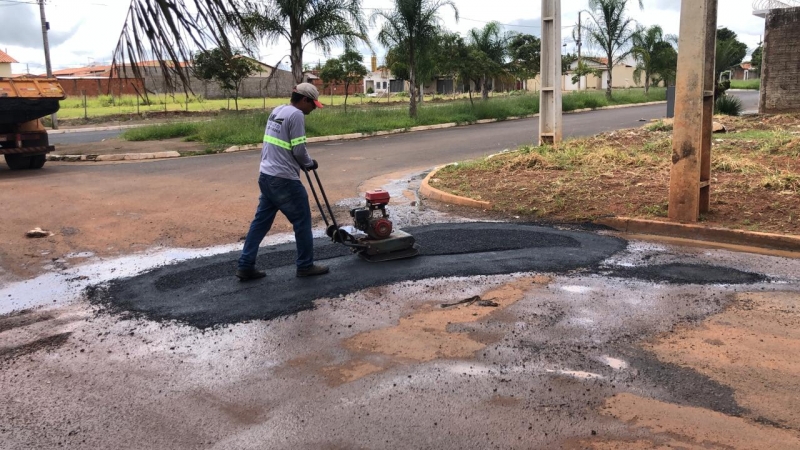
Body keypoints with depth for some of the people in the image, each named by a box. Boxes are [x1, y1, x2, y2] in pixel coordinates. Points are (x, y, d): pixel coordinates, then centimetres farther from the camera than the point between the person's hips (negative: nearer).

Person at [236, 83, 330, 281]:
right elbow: (298, 150, -15)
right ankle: (305, 266, 15)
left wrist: (304, 162, 17)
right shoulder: (296, 115, -14)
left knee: (261, 221, 12)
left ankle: (245, 266, 14)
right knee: (302, 221, 5)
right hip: (284, 180, -9)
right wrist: (310, 163, 4)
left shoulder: (277, 111, 15)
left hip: (266, 176, 9)